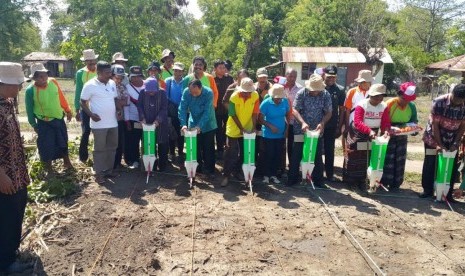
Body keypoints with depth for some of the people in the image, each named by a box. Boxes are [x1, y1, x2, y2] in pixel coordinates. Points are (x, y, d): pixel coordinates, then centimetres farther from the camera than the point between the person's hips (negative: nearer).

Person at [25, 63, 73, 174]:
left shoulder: (53, 82, -10)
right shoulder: (30, 90, -19)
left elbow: (61, 97, 3)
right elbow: (29, 110, -8)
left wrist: (67, 110, 10)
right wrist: (34, 125, -3)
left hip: (59, 119, 4)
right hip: (44, 123, -4)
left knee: (63, 143, 19)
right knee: (47, 147, 5)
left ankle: (67, 163, 38)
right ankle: (49, 170, 22)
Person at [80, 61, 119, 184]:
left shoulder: (112, 83, 7)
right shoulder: (90, 85, -10)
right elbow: (83, 102, -6)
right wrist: (91, 114, -19)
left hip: (113, 122, 6)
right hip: (99, 124, -6)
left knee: (112, 147, 14)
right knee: (99, 149, 2)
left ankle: (109, 170, 26)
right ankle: (99, 173, 11)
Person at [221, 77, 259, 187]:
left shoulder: (255, 95, -10)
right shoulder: (234, 97, -18)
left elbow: (255, 113, -4)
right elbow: (233, 115, -14)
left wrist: (253, 127, -12)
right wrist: (241, 128, -18)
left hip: (248, 129, 3)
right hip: (234, 129, -3)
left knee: (243, 153, 12)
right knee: (230, 153, 0)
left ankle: (237, 171, 30)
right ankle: (226, 175, 8)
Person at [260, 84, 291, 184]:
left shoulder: (285, 101, -7)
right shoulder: (266, 103, -16)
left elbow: (288, 115, 6)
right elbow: (261, 119, -13)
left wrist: (288, 127, -3)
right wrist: (270, 126, -25)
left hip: (281, 134, 3)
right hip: (268, 135, -3)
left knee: (278, 155, 10)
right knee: (269, 155, 4)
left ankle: (273, 174, 25)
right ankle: (266, 175, 21)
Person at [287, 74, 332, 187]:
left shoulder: (326, 95, -5)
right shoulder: (301, 93, -10)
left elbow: (329, 112, -2)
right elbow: (295, 110, -14)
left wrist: (322, 123, -21)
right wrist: (303, 123, -29)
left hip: (317, 130, 2)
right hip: (301, 130, -1)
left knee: (317, 156, 8)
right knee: (296, 155, 4)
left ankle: (317, 180, 21)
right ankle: (292, 179, 17)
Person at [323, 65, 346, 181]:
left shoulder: (340, 90, 0)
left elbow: (342, 110, 3)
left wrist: (339, 127, 0)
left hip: (331, 126, 1)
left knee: (329, 150, 10)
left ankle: (330, 174, 21)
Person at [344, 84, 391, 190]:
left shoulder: (384, 106, -4)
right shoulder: (361, 105, -21)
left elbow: (386, 122, -6)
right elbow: (357, 122, -31)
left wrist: (386, 131, -29)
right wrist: (369, 131, -45)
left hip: (374, 135, 5)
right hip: (358, 134, -5)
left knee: (370, 159, 10)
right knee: (355, 158, 4)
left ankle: (362, 181, 22)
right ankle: (351, 181, 17)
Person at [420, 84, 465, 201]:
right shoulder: (439, 102, -23)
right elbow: (434, 124, -19)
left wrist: (455, 143, -11)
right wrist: (439, 144, -19)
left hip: (452, 140, 3)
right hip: (433, 137, -2)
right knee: (430, 165, 3)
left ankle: (448, 193, 15)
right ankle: (427, 190, 16)